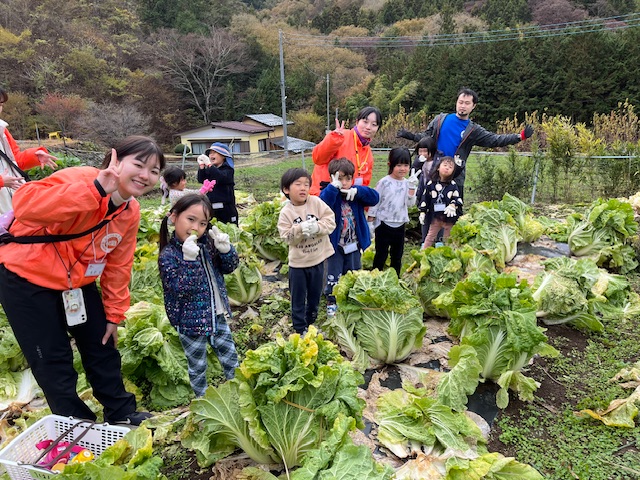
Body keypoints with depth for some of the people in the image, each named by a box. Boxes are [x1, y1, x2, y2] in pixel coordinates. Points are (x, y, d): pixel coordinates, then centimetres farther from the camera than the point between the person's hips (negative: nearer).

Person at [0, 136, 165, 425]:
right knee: (53, 363, 1)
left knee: (102, 348, 14)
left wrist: (114, 313, 6)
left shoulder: (131, 212, -4)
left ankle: (122, 415, 32)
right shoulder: (80, 180, -26)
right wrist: (96, 189, -51)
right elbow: (24, 205, -43)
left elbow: (118, 265, 4)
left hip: (77, 283, 7)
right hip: (28, 279, -7)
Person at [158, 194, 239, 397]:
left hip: (216, 315, 5)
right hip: (191, 321, -5)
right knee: (198, 367, 14)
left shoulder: (207, 242, -4)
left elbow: (230, 267, 2)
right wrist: (189, 260, -36)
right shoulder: (168, 255, -19)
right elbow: (181, 290, -26)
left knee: (230, 358, 20)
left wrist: (225, 249, -17)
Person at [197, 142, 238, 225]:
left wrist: (209, 164, -26)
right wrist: (201, 166, -9)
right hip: (211, 207, 6)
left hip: (225, 207, -6)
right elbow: (201, 180, 3)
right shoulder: (210, 169, 15)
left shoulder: (227, 169, -4)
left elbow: (221, 178, -24)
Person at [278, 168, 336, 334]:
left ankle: (310, 322, 40)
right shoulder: (286, 212, -11)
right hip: (298, 262, -2)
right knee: (298, 297, 10)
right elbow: (287, 237, -15)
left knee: (315, 295, 19)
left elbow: (331, 221, -12)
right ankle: (300, 328, 27)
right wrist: (300, 229, -31)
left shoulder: (316, 202, -8)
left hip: (318, 259, 2)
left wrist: (317, 227, -28)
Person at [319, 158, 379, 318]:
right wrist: (333, 187, -45)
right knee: (334, 276, 8)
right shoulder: (329, 193, -14)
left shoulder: (357, 193, -2)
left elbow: (375, 198, -14)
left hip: (354, 244, 4)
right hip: (335, 244, -4)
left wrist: (358, 191, -28)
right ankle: (331, 303, 25)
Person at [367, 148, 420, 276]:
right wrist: (370, 221, -6)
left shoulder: (407, 183, 2)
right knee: (381, 255, 6)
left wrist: (412, 186, -16)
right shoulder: (384, 182, -9)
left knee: (397, 255, 16)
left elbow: (410, 203, -8)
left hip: (399, 225, 4)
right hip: (383, 224, -4)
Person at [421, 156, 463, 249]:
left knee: (447, 239, 13)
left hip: (449, 217, -1)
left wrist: (452, 205, -26)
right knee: (430, 237, 14)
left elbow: (458, 199, -6)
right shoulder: (431, 184, -4)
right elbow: (425, 199, 2)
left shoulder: (453, 185, -5)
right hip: (436, 217, 1)